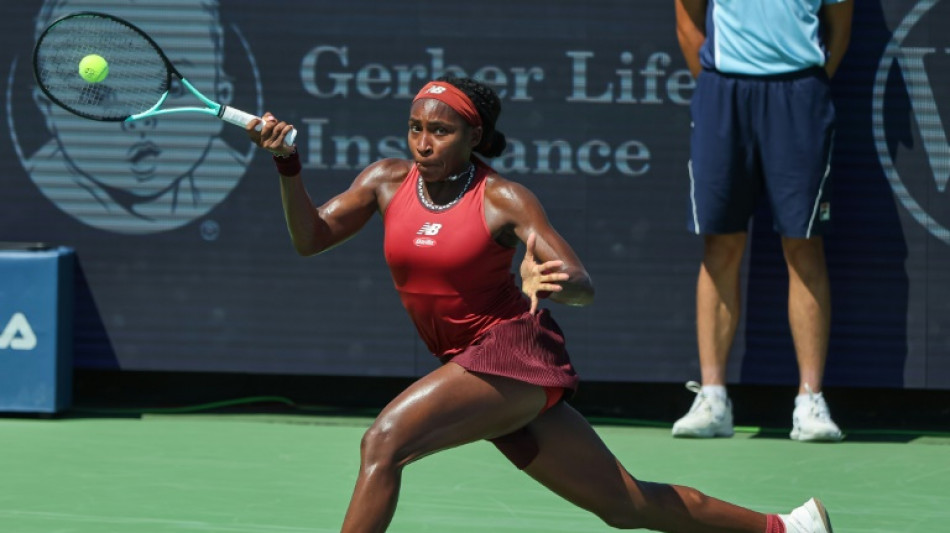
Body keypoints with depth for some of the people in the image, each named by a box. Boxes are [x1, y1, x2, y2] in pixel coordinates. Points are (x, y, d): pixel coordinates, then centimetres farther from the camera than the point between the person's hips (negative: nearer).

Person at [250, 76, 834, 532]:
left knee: (384, 440, -24)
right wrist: (288, 165, -17)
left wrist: (554, 282, -42)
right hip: (474, 368, 7)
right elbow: (310, 238, -1)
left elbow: (584, 285, -18)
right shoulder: (387, 181, 3)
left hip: (514, 351, -7)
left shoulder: (503, 199, -12)